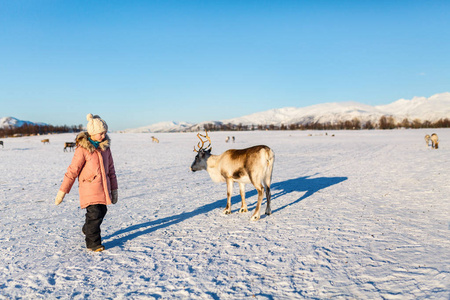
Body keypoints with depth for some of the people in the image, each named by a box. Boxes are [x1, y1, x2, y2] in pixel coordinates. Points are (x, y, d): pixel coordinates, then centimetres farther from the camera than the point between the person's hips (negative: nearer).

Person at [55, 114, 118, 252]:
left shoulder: (105, 146, 6)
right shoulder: (82, 149, -13)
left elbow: (110, 168, 13)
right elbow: (72, 170, -11)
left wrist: (114, 189, 13)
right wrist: (62, 191, -9)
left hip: (103, 188, 6)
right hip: (89, 187, -6)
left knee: (101, 212, 15)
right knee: (94, 214, -8)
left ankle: (87, 230, 43)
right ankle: (93, 243, 9)